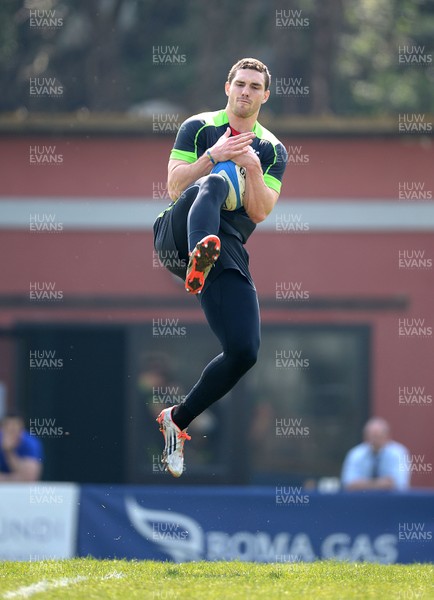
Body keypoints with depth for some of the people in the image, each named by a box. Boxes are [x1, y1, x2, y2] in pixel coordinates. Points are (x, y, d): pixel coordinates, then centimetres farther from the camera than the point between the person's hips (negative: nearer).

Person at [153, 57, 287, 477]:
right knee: (213, 184, -37)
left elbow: (260, 213, 3)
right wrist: (214, 156, -14)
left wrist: (253, 167, -12)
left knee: (244, 352, -13)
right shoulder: (198, 128, 11)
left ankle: (177, 420, 10)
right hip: (178, 234, -3)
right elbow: (174, 188, -1)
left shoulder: (272, 151, 16)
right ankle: (200, 258, -74)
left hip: (227, 248, 3)